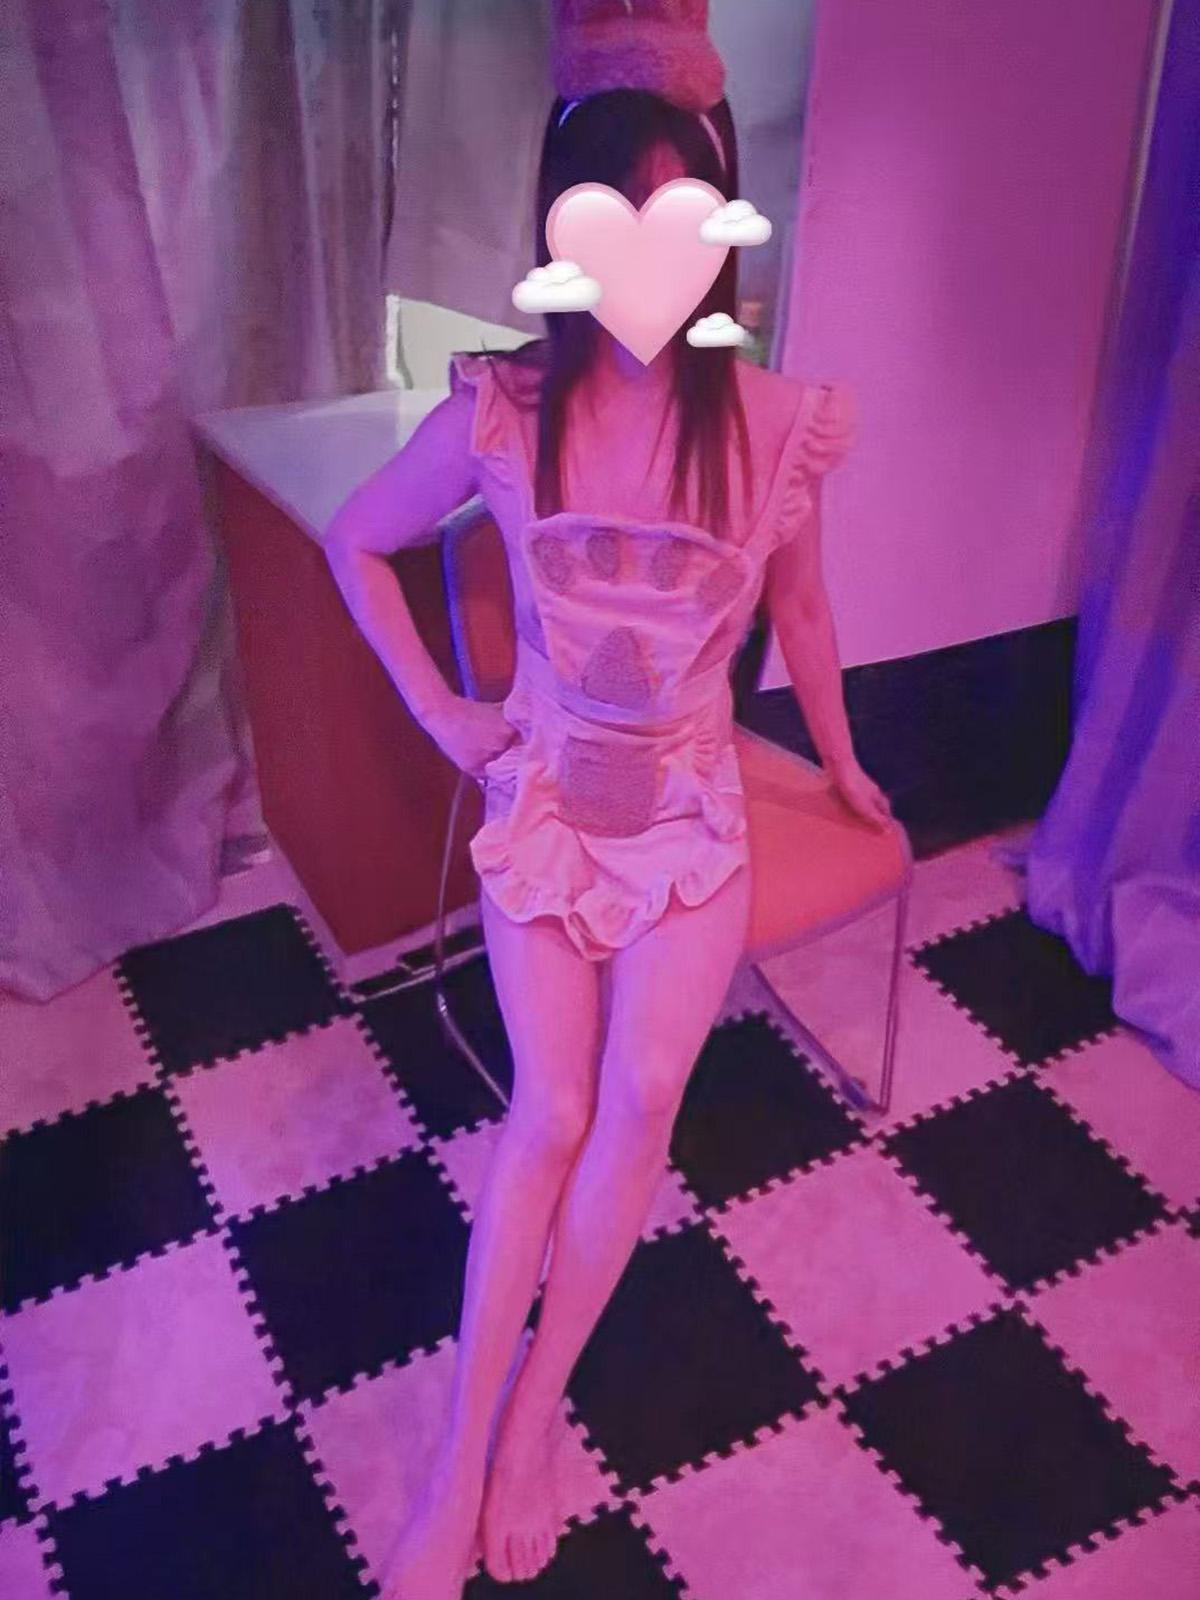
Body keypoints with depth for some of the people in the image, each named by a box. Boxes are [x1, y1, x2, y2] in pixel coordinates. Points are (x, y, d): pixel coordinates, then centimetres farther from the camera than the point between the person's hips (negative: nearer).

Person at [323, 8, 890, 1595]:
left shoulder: (777, 426, -13)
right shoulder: (499, 411, -14)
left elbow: (800, 609, 6)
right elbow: (357, 544, 3)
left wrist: (842, 765, 18)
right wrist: (438, 711, 0)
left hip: (691, 809, 1)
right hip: (543, 799, 0)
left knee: (638, 1102, -10)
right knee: (554, 1111, -6)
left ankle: (526, 1415, 12)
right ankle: (469, 1451, 9)